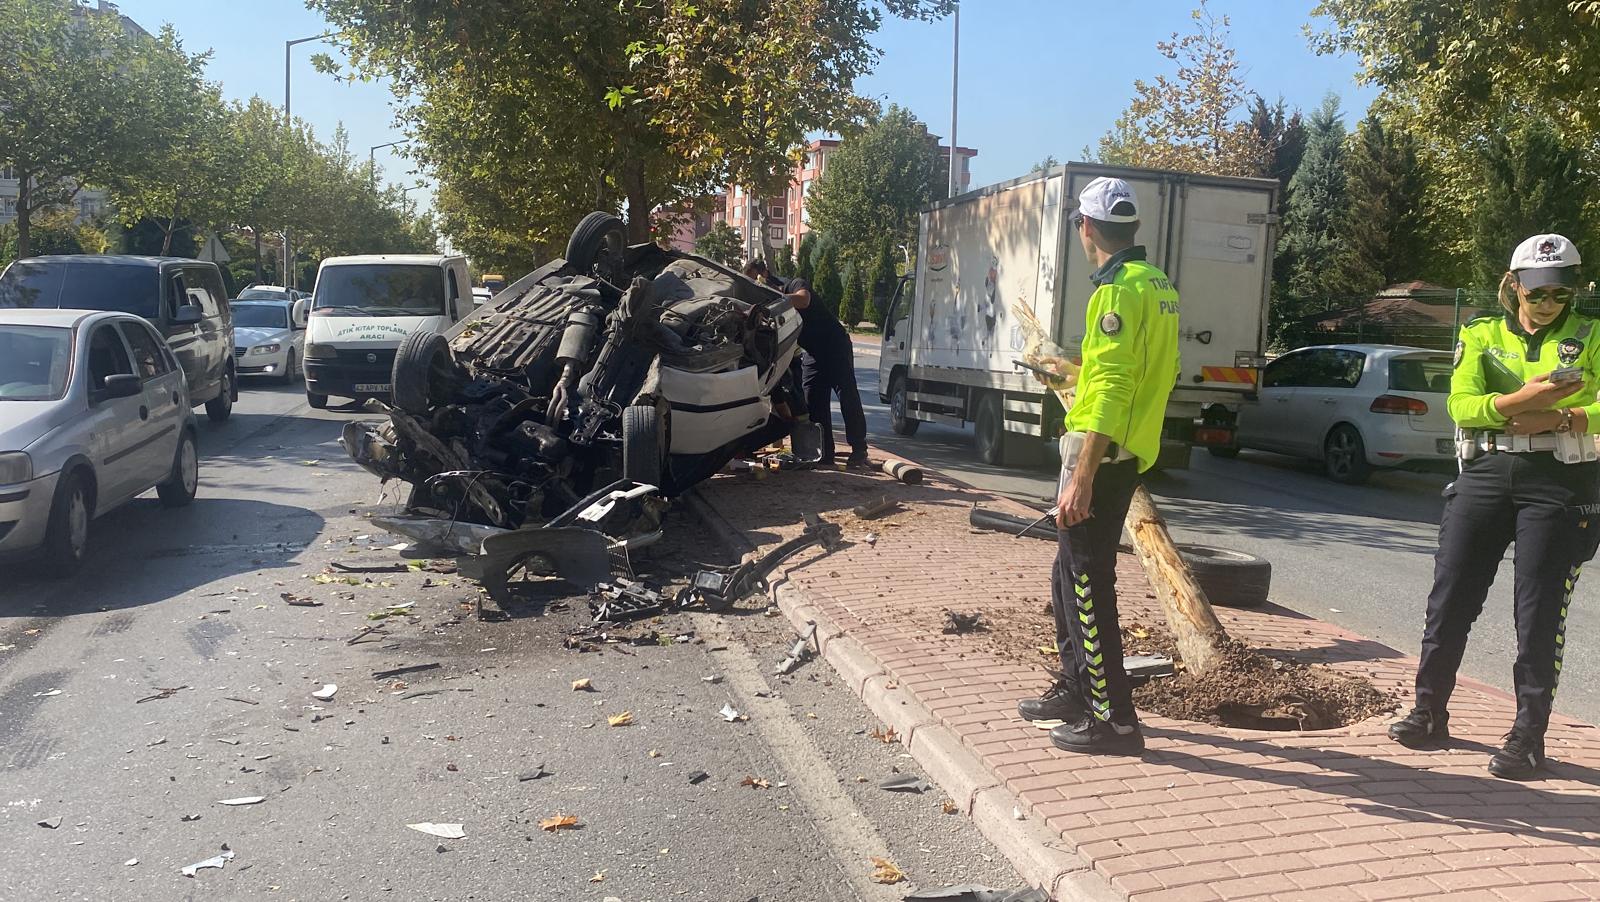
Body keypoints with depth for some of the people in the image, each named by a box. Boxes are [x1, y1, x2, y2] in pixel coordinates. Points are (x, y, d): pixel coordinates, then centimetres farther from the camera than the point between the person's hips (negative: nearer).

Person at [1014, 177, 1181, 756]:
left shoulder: (1119, 290, -17)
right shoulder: (1157, 284, 14)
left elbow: (1111, 392, -24)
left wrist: (1081, 479, -26)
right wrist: (1075, 371, 37)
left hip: (1101, 457, -10)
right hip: (1128, 454, 10)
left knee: (1087, 586, -3)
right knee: (1069, 578, 20)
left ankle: (1114, 719, 4)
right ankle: (1076, 688, 32)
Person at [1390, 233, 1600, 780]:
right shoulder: (1482, 335, 10)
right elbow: (1461, 404, -5)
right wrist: (1522, 399, -20)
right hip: (1487, 472, 2)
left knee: (1539, 610, -1)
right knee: (1451, 595, 3)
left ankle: (1528, 735, 9)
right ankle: (1430, 713, 16)